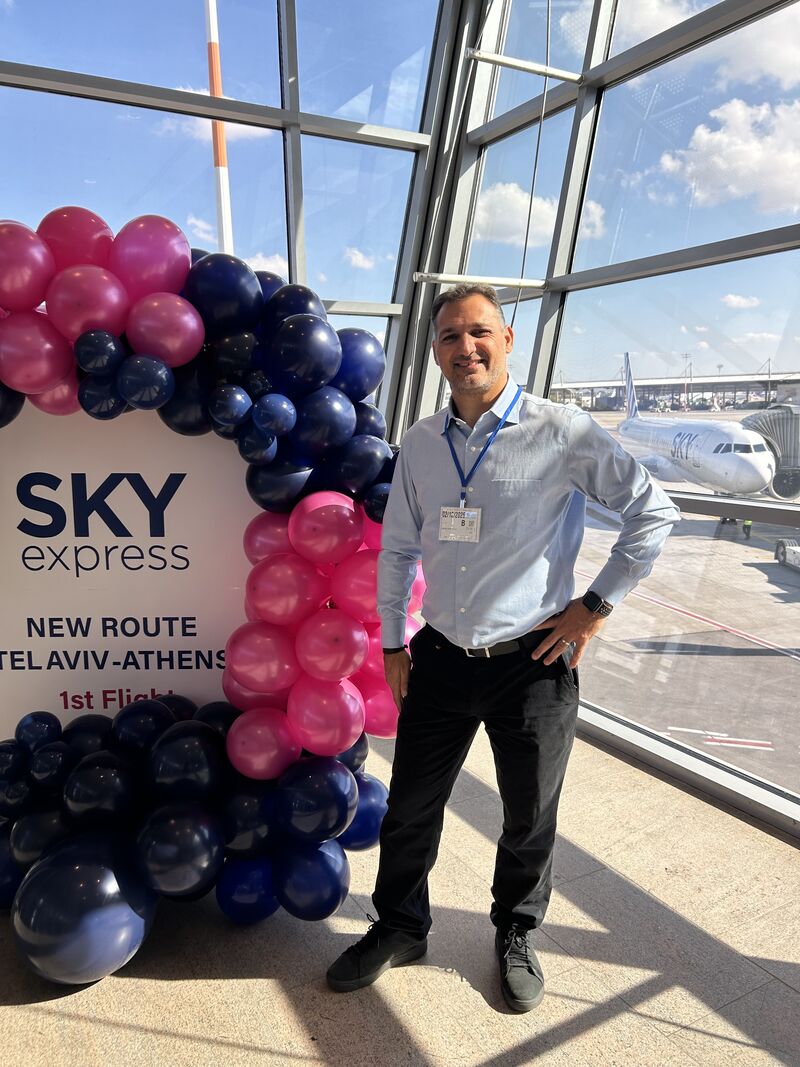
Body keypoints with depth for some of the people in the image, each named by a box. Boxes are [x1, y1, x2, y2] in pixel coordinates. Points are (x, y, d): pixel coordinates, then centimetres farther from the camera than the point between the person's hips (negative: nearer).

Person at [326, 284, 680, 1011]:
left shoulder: (562, 433, -11)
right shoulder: (420, 444, 3)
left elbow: (654, 514, -6)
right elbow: (397, 549, 10)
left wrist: (596, 605, -7)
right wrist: (393, 645, 9)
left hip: (532, 663, -3)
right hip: (441, 658, 4)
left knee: (529, 820, 17)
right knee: (410, 809, 16)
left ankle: (517, 935, 46)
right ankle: (400, 929, 43)